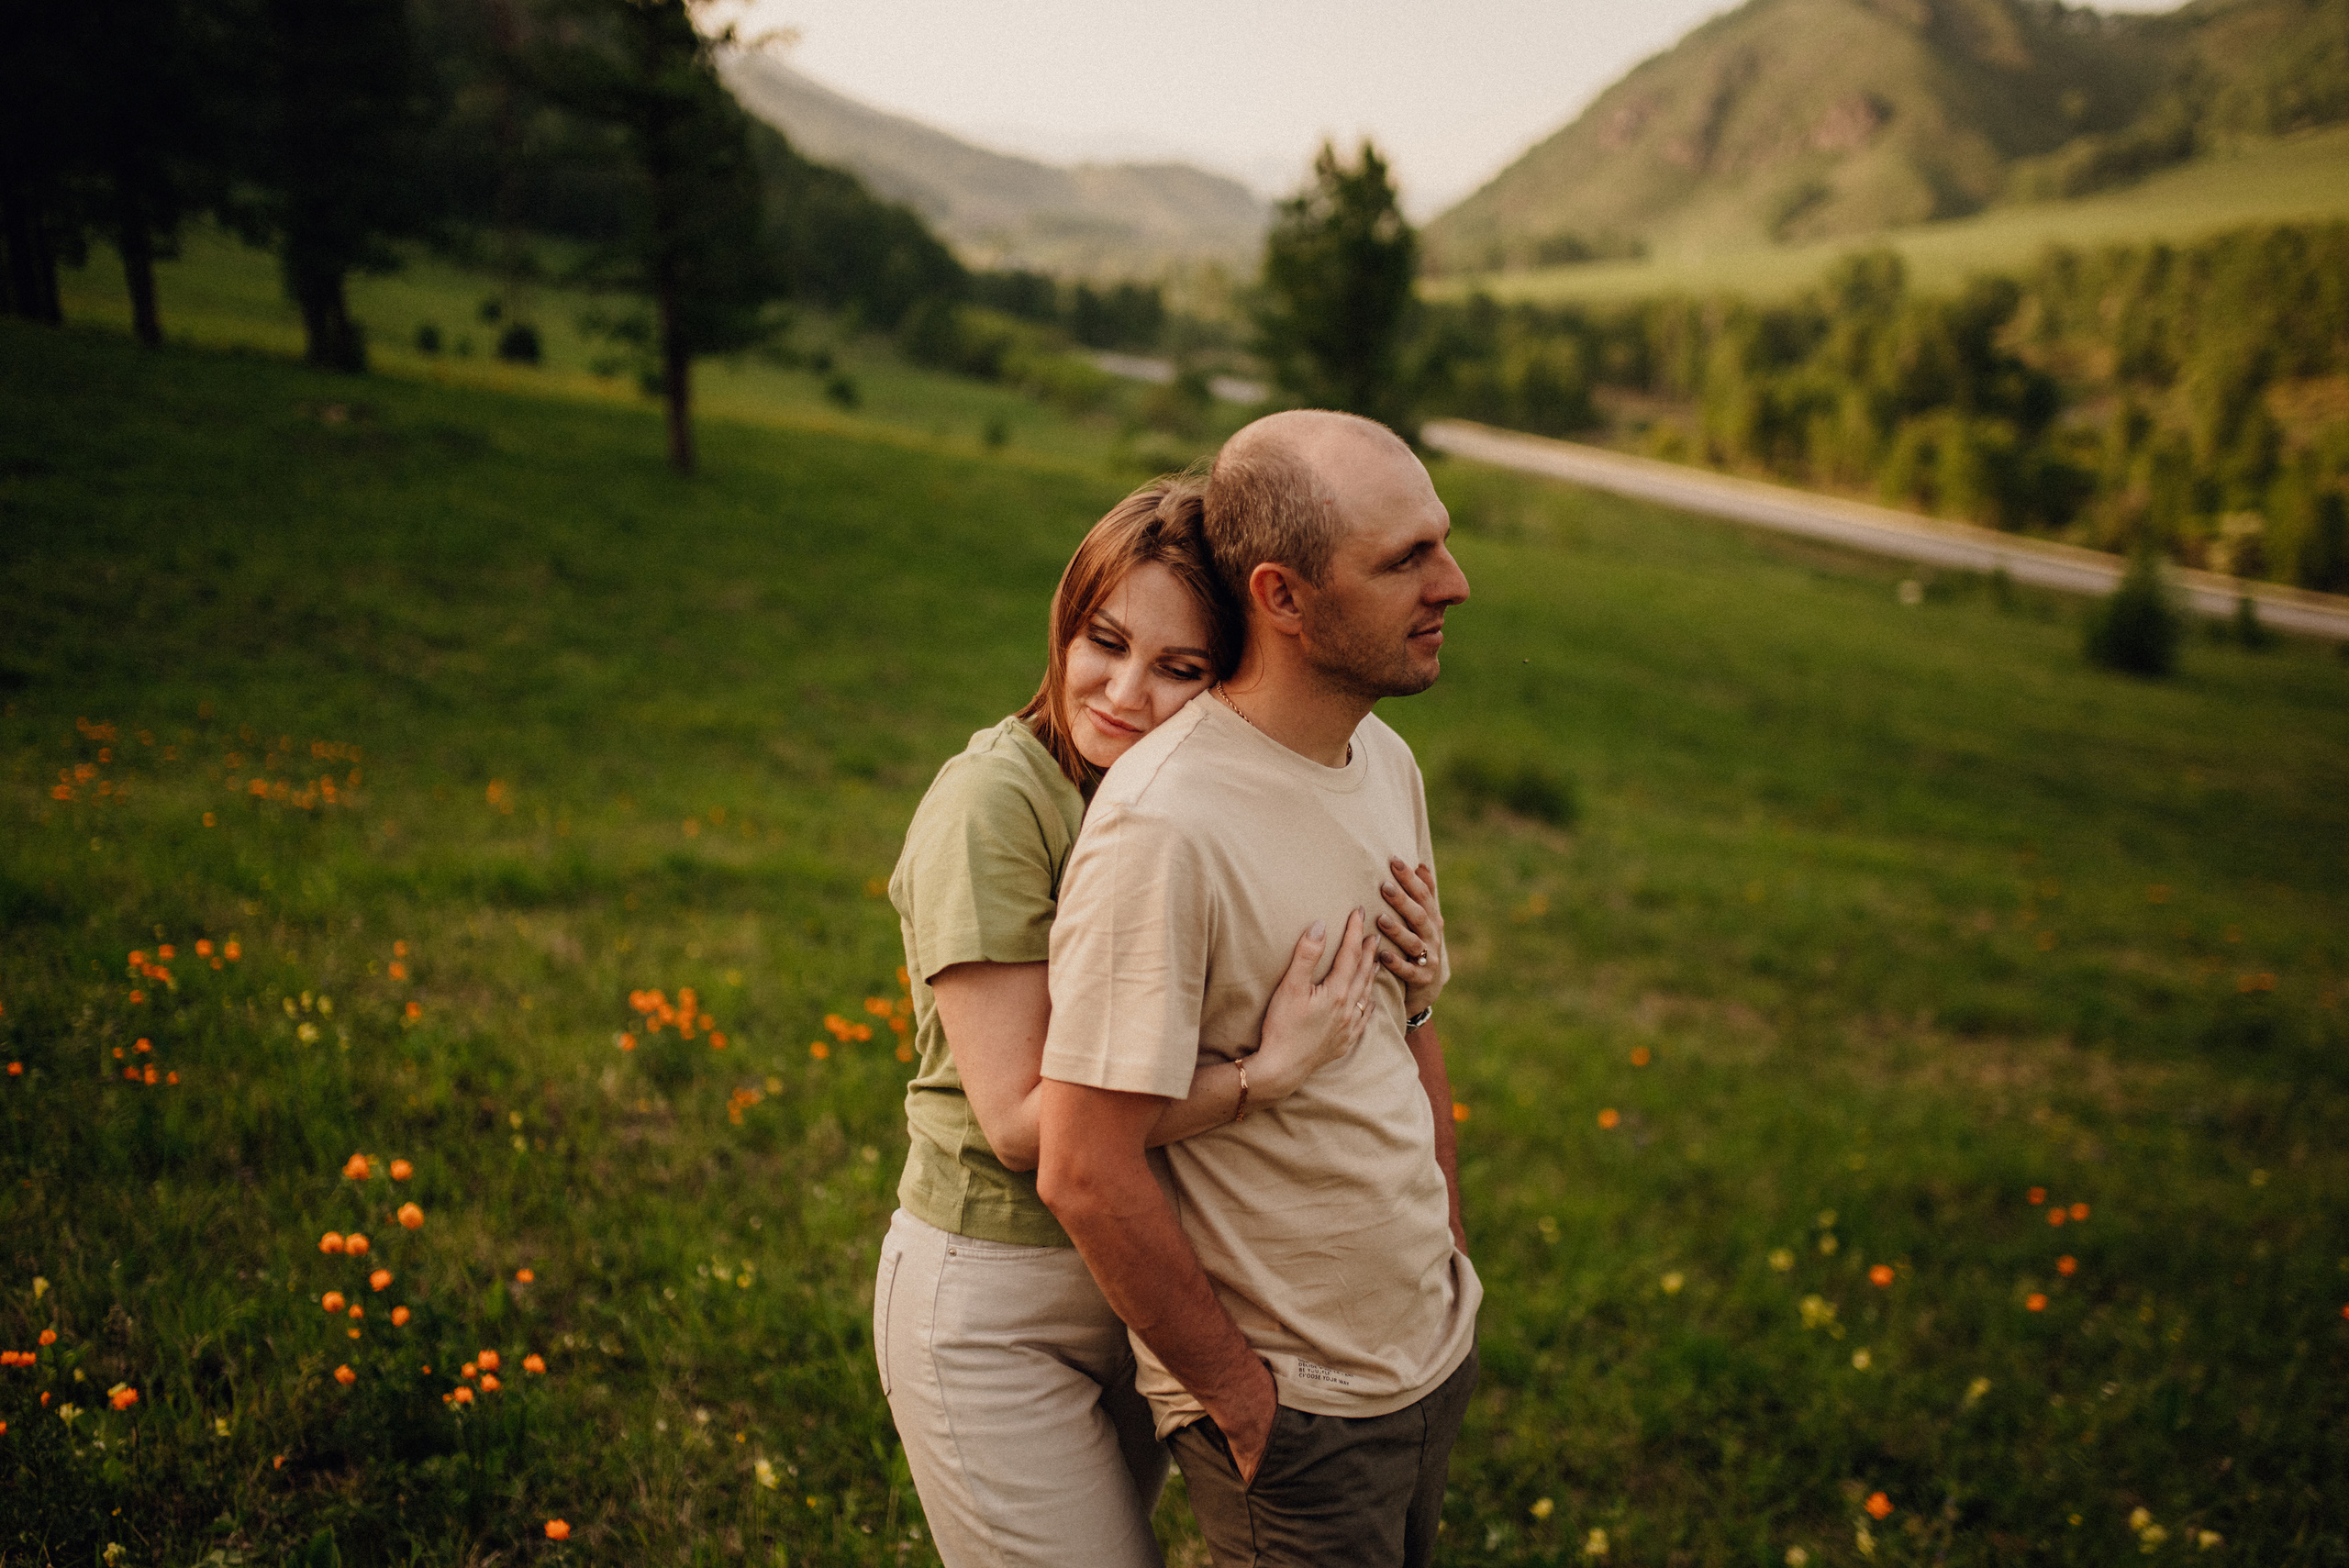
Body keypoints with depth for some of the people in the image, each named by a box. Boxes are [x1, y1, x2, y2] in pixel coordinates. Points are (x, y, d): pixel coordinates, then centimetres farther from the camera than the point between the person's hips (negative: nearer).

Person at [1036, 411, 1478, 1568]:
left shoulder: (1388, 764, 2)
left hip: (1433, 1354, 8)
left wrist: (1449, 1260, 11)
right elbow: (1084, 1173, -25)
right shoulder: (1165, 823, -26)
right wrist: (1240, 1397, -15)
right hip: (1292, 1410, -7)